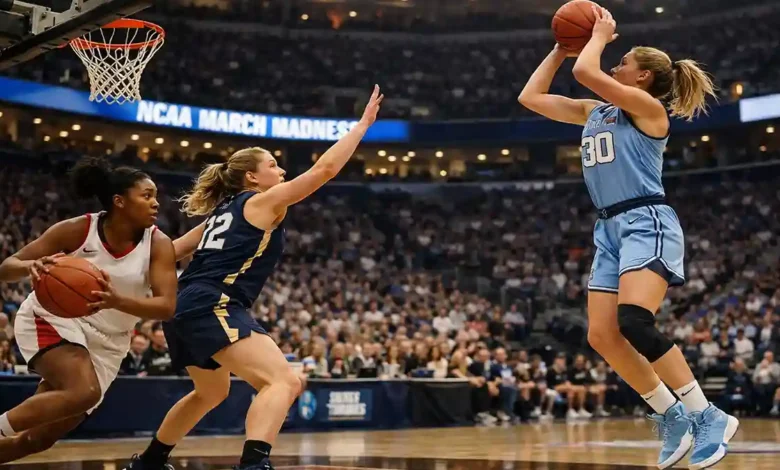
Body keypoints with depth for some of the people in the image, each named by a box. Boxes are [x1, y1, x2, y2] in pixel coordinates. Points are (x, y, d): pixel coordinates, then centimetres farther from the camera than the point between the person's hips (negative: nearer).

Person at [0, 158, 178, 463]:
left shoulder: (158, 245, -10)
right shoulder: (77, 230, -14)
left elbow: (167, 307, -21)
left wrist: (116, 300, -40)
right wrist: (32, 266, -35)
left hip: (106, 344, 4)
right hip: (53, 319, -4)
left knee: (39, 438, 4)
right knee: (84, 392, -33)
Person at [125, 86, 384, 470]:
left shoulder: (223, 211, 24)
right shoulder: (263, 202, 1)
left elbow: (170, 252, 23)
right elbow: (324, 169, -4)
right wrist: (364, 122, 2)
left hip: (188, 309, 10)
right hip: (214, 307, -10)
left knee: (212, 392, 32)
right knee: (284, 382, -21)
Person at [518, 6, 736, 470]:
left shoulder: (647, 107, -2)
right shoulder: (595, 112, 21)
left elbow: (586, 71, -15)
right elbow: (530, 97, 23)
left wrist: (600, 35, 3)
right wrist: (559, 49, 22)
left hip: (647, 222, -8)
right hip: (611, 229, 8)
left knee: (633, 321, -27)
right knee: (603, 335, -2)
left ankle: (708, 418, -19)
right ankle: (674, 418, 10)